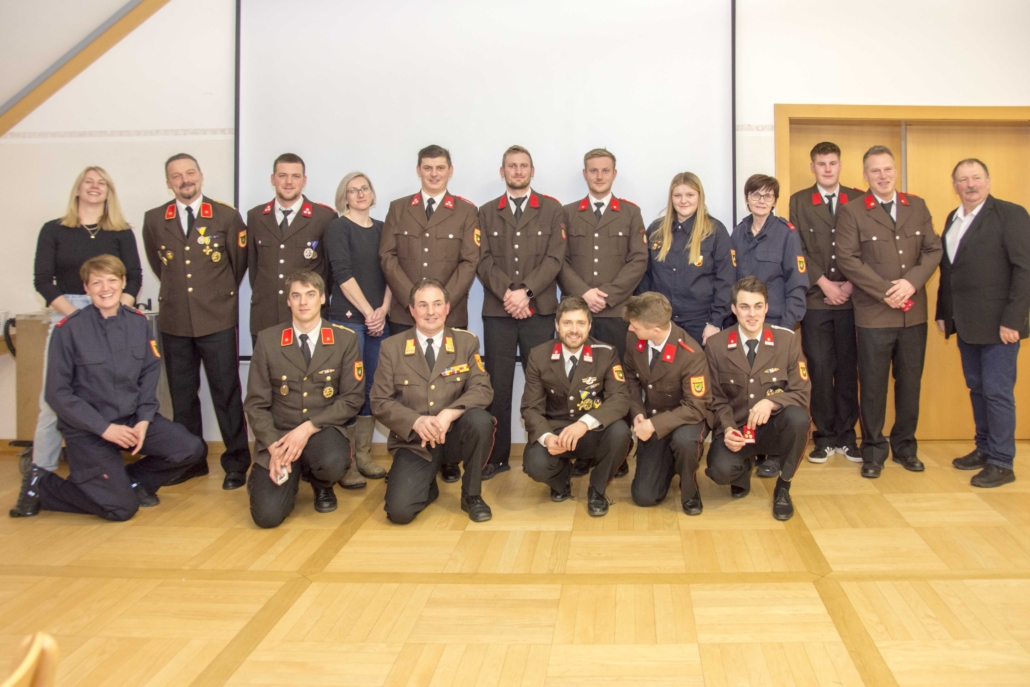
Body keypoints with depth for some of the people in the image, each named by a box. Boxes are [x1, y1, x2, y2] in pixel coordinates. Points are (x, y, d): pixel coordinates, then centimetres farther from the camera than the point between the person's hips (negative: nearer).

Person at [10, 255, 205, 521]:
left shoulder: (138, 323, 2)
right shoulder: (69, 329, -12)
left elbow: (150, 374, 5)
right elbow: (58, 393, -11)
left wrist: (144, 420, -10)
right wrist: (104, 428, -18)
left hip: (133, 418, 5)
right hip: (88, 429, -5)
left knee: (191, 449, -15)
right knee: (122, 508, -13)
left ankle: (133, 480, 14)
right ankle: (40, 485, 10)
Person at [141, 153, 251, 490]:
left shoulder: (227, 216, -3)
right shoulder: (154, 220, 5)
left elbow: (239, 263, 7)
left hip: (217, 319, -3)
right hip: (174, 320, 3)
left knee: (226, 393, 1)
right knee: (182, 394, 10)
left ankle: (236, 463, 9)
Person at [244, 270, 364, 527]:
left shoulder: (345, 339, -2)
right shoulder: (267, 340, 0)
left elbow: (352, 398, -4)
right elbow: (256, 403, 0)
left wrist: (308, 428, -16)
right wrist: (274, 447, -15)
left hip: (323, 431, 0)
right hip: (278, 434, 0)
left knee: (334, 462, -36)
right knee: (267, 515, -19)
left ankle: (321, 484, 4)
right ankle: (287, 477, 18)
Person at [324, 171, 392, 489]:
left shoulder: (381, 228, 14)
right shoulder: (338, 228, -1)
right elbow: (343, 275, -9)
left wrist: (384, 310, -4)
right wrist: (368, 312, -12)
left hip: (379, 319, 5)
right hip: (348, 317, -5)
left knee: (372, 388, 6)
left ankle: (364, 454, 15)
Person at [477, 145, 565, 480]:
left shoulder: (552, 209, 7)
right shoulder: (487, 212, 11)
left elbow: (555, 258, -2)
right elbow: (484, 261, 2)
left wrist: (525, 292, -14)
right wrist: (507, 293, -13)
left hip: (540, 310, -1)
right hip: (497, 311, 1)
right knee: (497, 386, 3)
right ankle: (497, 457, 11)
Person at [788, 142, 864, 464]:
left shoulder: (858, 200, 9)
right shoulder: (799, 201, 7)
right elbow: (799, 249, 1)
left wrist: (851, 284, -5)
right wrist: (824, 284, -7)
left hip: (851, 298, 1)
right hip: (815, 300, -1)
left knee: (848, 367, 5)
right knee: (819, 368, 0)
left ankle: (846, 435, 15)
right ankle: (825, 436, 9)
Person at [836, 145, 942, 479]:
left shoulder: (917, 206, 9)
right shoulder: (852, 212, -3)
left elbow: (933, 250, 5)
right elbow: (847, 259, -10)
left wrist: (911, 282, -12)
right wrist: (886, 291, -16)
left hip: (914, 313, 4)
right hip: (874, 314, -4)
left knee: (910, 382, 11)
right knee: (873, 384, 4)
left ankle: (904, 445, 25)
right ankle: (873, 450, 15)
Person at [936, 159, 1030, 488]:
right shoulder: (953, 219, 13)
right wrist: (942, 312, 11)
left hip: (997, 324, -7)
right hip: (966, 324, 7)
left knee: (997, 392, -1)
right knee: (977, 389, 15)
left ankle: (1001, 463, 9)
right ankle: (984, 449, 27)